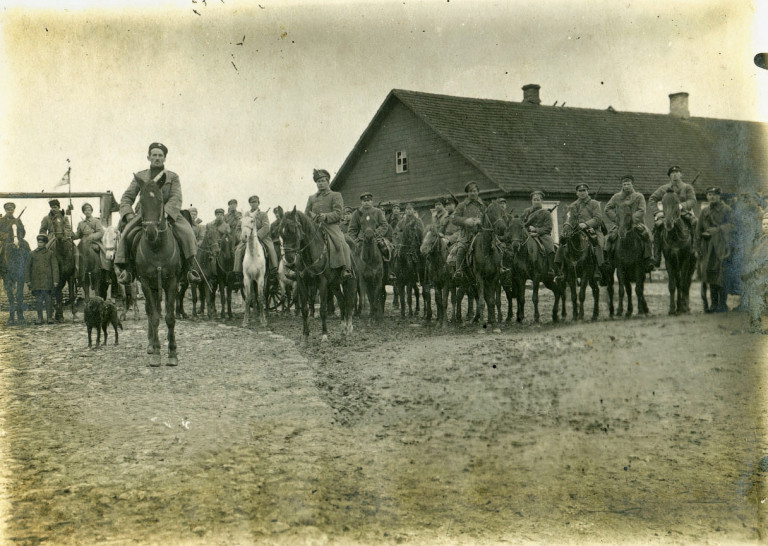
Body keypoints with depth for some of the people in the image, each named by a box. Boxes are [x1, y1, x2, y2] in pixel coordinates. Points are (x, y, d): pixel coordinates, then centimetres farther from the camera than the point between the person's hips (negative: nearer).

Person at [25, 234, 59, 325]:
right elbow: (28, 267, 10)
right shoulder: (32, 254, 9)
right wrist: (28, 280, 3)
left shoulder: (50, 253, 4)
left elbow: (55, 267, 2)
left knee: (47, 299, -4)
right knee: (38, 300, 5)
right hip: (36, 281, 2)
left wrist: (55, 280, -5)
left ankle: (49, 317, 3)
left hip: (47, 280, -2)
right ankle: (40, 318, 10)